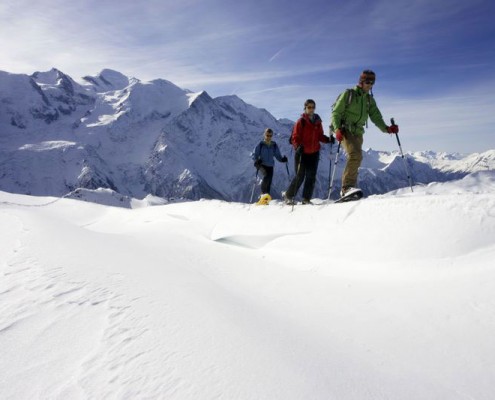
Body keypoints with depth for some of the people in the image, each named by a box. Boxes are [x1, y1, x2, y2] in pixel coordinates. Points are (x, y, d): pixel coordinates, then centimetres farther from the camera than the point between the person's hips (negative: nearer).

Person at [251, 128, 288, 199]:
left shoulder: (274, 146, 7)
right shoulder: (260, 145, -2)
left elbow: (278, 155, 11)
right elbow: (253, 154, -1)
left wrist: (282, 159, -9)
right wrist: (257, 160, -20)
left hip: (270, 166, 4)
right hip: (262, 165, -4)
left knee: (269, 181, 2)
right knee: (266, 176, -27)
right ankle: (263, 192, -14)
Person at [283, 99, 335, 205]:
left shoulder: (318, 122, 10)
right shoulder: (301, 121, -5)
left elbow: (320, 136, 15)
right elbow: (295, 137, -8)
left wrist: (328, 139, -4)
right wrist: (298, 146, -26)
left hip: (314, 153, 5)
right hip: (302, 153, -5)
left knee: (311, 177, 4)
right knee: (300, 176, -4)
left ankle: (306, 199, 12)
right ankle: (288, 196, 12)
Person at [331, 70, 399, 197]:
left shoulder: (369, 99, 16)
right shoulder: (348, 94, 1)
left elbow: (376, 116, 10)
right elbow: (336, 113, -4)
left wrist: (386, 128, -8)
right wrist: (338, 128, -20)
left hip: (358, 133, 6)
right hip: (345, 130, -6)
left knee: (355, 158, 4)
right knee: (356, 155, -26)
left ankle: (348, 189, 11)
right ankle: (347, 186, -26)